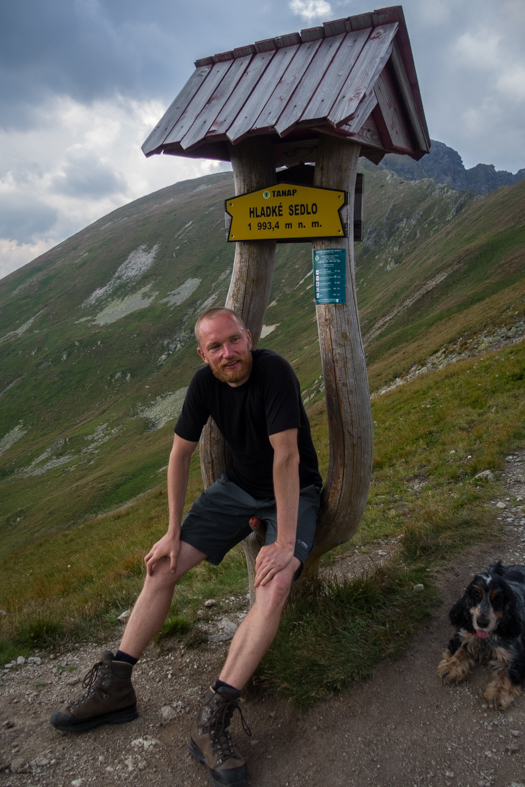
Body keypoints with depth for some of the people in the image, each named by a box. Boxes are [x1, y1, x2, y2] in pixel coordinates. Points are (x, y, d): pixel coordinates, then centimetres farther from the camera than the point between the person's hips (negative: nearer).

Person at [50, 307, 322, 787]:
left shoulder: (274, 372, -27)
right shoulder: (206, 383, -9)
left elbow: (286, 458, -30)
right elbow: (181, 453, -2)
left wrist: (285, 542, -30)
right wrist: (174, 533, -4)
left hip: (294, 492, -5)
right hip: (240, 486, 5)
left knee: (276, 584, -31)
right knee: (163, 566, -3)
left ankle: (212, 722, -28)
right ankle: (113, 686, 8)